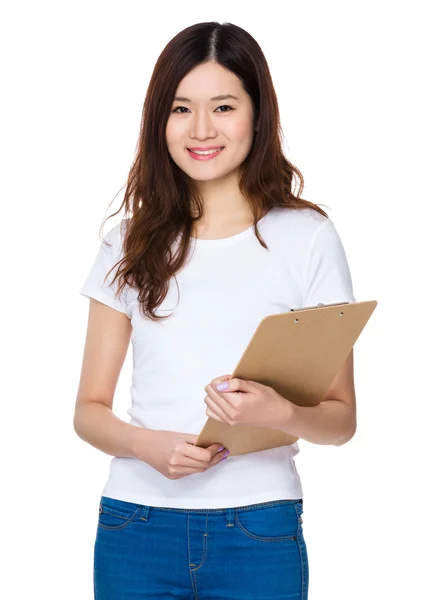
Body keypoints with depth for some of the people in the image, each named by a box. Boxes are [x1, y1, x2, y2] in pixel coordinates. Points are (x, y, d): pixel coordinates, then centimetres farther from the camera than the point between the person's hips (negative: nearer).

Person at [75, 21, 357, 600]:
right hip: (136, 524, 2)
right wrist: (148, 445, -13)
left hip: (258, 528, -2)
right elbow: (90, 408, 7)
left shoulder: (307, 237, -1)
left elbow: (341, 418, 1)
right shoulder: (132, 243, 7)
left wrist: (279, 412, -20)